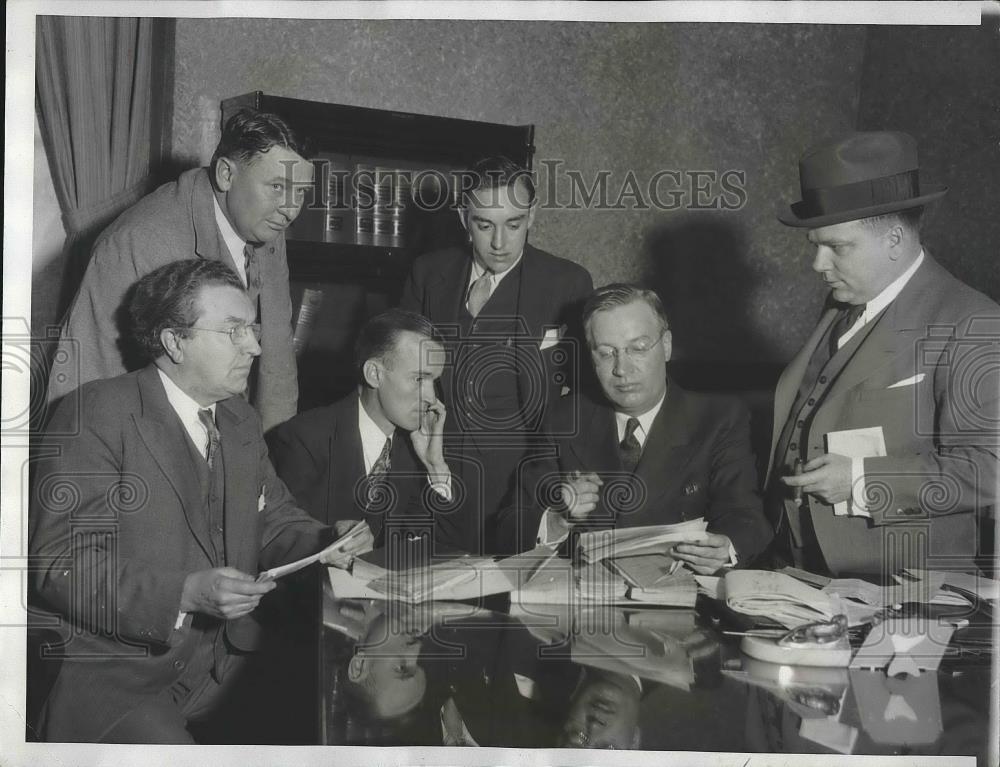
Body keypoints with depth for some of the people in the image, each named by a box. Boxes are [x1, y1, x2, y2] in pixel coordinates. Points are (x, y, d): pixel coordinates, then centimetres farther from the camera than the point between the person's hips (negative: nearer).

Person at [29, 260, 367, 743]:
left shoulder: (242, 421, 15)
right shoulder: (96, 414, -9)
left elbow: (276, 521, 22)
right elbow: (58, 564, -15)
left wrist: (326, 545, -2)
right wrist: (186, 594, -25)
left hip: (223, 668, 6)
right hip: (114, 677, -6)